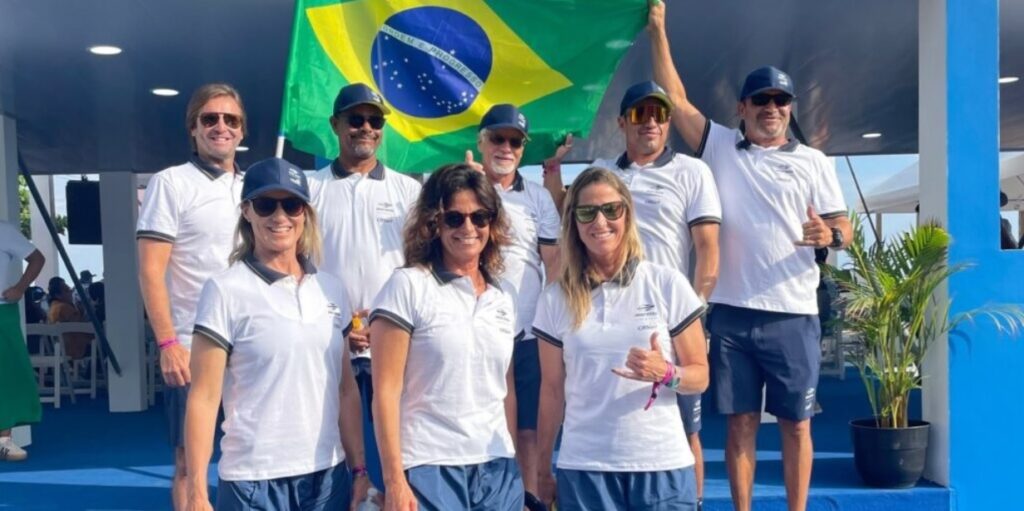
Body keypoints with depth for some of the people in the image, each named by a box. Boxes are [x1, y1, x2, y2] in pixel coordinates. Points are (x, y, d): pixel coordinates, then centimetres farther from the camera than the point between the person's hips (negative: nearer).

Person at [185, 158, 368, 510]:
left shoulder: (331, 289, 6)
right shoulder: (225, 291, -7)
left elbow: (346, 389, 10)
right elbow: (204, 398, -8)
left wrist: (359, 469, 7)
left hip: (328, 476, 4)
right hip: (254, 481, -4)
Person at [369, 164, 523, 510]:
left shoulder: (504, 297, 10)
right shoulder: (408, 286, -5)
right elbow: (386, 390, -9)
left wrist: (516, 467, 12)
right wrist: (394, 480, -12)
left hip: (499, 469, 5)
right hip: (429, 469, -4)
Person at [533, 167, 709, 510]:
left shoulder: (668, 284, -2)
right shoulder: (556, 299, 2)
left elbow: (700, 375, 2)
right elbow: (552, 390, 8)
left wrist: (665, 374, -19)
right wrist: (543, 471, 9)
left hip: (662, 465, -1)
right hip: (583, 468, 1)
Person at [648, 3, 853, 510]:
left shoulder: (813, 161, 7)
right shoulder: (719, 146, 8)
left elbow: (846, 230, 5)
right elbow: (676, 100, 4)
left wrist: (828, 235, -19)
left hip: (793, 315, 0)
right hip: (732, 312, 0)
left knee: (795, 423, 7)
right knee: (740, 421, 7)